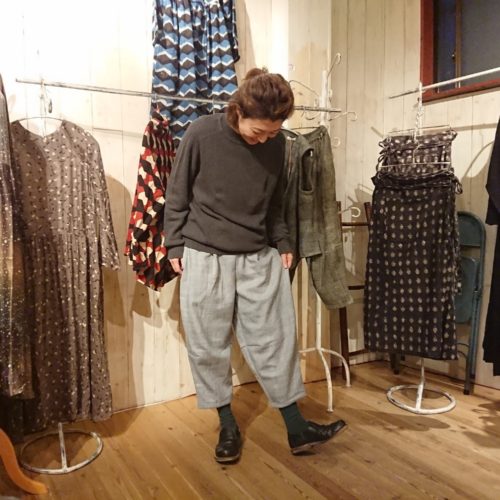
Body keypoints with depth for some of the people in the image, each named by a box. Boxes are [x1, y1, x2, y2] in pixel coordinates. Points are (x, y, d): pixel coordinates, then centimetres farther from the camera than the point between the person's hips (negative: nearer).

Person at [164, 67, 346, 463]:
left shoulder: (276, 144, 0)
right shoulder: (202, 133, -10)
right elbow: (177, 195, -2)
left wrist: (283, 243, 7)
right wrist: (175, 246, -3)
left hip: (260, 257, 3)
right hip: (205, 257, -2)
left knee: (276, 341, 5)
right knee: (209, 347, 6)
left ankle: (296, 428, 20)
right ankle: (228, 425, 26)